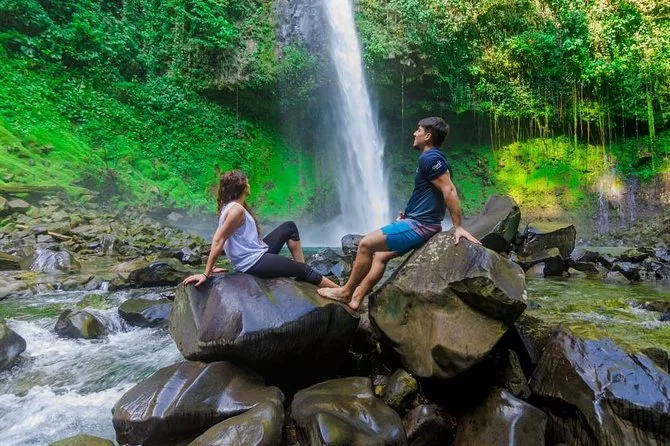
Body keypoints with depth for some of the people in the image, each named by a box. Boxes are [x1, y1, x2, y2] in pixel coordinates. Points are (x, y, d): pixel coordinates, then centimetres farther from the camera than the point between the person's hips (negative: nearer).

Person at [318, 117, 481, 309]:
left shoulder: (429, 158, -15)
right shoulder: (431, 158, 17)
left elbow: (449, 190, -22)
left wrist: (458, 227, -23)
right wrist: (408, 215, 17)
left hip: (419, 226, -10)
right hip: (419, 223, 10)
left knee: (366, 244, -8)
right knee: (380, 256, 14)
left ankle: (346, 291, 6)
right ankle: (355, 299, 17)